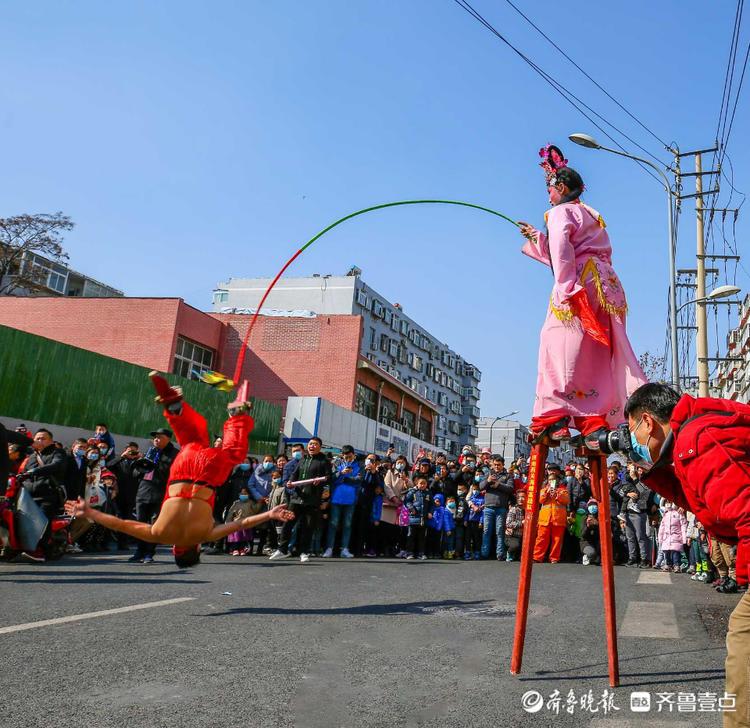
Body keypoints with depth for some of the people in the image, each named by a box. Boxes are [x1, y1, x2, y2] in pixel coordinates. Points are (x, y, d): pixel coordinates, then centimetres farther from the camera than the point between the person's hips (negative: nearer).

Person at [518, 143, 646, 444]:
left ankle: (555, 418, -17)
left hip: (580, 285, -8)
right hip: (606, 285, 8)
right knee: (597, 358, 2)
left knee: (561, 348, -10)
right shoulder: (590, 214, 30)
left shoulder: (560, 212, 3)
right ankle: (595, 422, -2)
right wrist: (536, 237, 39)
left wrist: (566, 288, -20)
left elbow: (561, 252, -14)